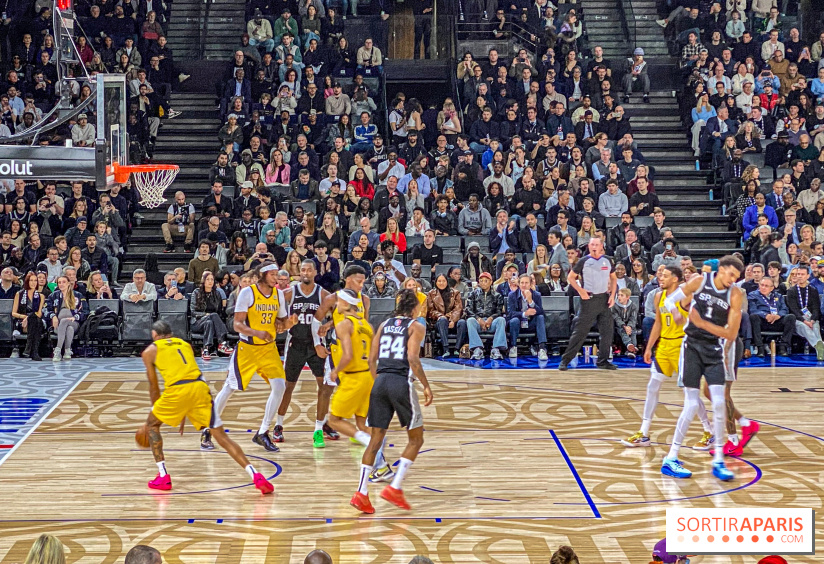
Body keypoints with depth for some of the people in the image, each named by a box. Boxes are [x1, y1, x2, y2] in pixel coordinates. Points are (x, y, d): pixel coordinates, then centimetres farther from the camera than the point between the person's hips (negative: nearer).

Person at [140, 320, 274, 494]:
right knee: (221, 436, 3)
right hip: (200, 386, 3)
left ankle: (163, 476, 14)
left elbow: (154, 387, 23)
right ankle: (256, 476, -12)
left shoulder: (149, 351, 20)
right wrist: (183, 416, 40)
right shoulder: (185, 344, 31)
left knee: (152, 425, 22)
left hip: (177, 390, -3)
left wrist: (157, 410, 39)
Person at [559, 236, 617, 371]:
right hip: (589, 299, -4)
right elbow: (570, 277, 0)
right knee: (580, 331, -5)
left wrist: (612, 295, 5)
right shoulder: (584, 261, -4)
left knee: (607, 331, 3)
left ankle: (603, 361, 14)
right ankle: (565, 360, -1)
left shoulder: (607, 261, 8)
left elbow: (613, 278, 18)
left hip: (604, 299, 4)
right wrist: (580, 291, -12)